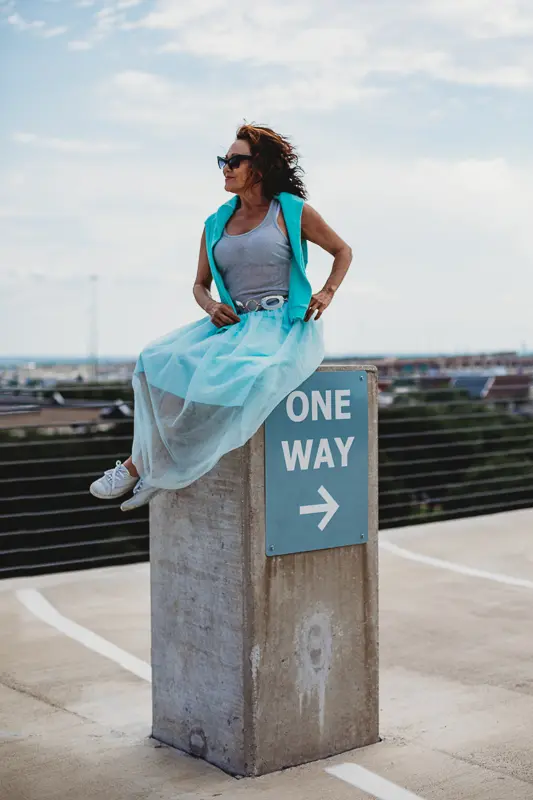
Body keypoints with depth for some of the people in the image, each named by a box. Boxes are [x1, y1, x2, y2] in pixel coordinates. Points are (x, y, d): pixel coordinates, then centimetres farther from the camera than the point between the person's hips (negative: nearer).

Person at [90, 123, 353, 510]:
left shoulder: (292, 211, 5)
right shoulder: (216, 225, 16)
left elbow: (343, 251, 15)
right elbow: (200, 284, 22)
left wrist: (327, 293, -3)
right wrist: (211, 306, -2)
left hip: (284, 326, -5)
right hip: (234, 324, 5)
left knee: (234, 377, -34)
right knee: (160, 361, -22)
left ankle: (142, 466, -21)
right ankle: (149, 464, -19)